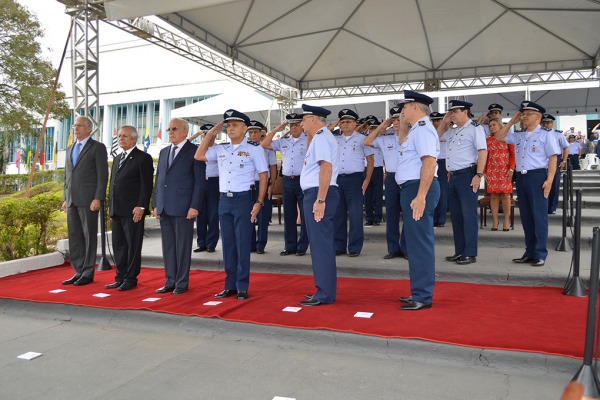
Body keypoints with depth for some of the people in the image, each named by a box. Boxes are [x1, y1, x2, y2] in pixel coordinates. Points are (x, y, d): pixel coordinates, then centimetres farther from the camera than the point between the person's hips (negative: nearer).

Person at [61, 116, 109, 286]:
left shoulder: (97, 147, -1)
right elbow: (67, 176, 22)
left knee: (89, 237, -1)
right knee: (74, 237, 8)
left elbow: (102, 175, -8)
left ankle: (88, 273, 6)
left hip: (88, 200, -7)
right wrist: (65, 198, 16)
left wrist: (98, 199, -15)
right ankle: (79, 272, 16)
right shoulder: (70, 149, 20)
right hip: (72, 200, 7)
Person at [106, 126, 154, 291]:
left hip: (133, 210, -8)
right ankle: (120, 278, 19)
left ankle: (131, 279, 7)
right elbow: (113, 183, 24)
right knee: (118, 245, 11)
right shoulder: (117, 159, 21)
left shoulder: (143, 158, -4)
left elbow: (146, 185, -10)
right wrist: (110, 205, 17)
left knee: (133, 246, -1)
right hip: (116, 210, 8)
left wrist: (141, 206, -17)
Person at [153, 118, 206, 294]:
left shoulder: (194, 151, -3)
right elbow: (158, 179, 19)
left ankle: (182, 283, 11)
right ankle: (170, 281, 19)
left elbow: (200, 181, -8)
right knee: (168, 246, 10)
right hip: (164, 207, 6)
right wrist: (156, 204, 12)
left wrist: (195, 206, -13)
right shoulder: (164, 152, 17)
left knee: (182, 246, 1)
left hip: (183, 207, -6)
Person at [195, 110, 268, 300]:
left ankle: (242, 287, 10)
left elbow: (263, 175, -4)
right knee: (228, 245, 10)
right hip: (224, 199, 5)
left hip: (244, 199, -5)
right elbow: (199, 156, 13)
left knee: (242, 245, -1)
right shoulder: (221, 149, 12)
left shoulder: (254, 148, -3)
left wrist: (259, 202, -11)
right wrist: (210, 134, 8)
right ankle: (230, 286, 19)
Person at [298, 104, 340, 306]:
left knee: (321, 244, -7)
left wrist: (320, 199, -25)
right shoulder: (320, 137, 21)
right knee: (322, 244, 14)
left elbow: (326, 168, -23)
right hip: (316, 195, 11)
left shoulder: (321, 137, -11)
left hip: (318, 195, -11)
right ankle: (325, 290, 23)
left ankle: (324, 294, -1)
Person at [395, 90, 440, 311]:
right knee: (415, 242, 15)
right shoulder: (416, 129, 18)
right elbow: (402, 143, 39)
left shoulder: (423, 129, -13)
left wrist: (420, 196, -29)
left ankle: (423, 297, 1)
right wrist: (402, 125, 22)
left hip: (418, 188, -11)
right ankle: (419, 292, 25)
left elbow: (429, 163, -24)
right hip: (411, 188, 11)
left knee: (419, 243, -7)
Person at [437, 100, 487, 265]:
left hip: (467, 175, -8)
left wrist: (478, 175, -21)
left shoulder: (474, 129, -7)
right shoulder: (453, 131, 17)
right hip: (453, 177, 8)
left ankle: (470, 254, 4)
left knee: (468, 215, -3)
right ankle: (459, 251, 20)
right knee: (456, 215, 11)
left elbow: (483, 152, -14)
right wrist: (444, 121, 17)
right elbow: (437, 136, 33)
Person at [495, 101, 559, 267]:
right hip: (521, 177, 6)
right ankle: (530, 252, 18)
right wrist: (512, 121, 11)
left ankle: (540, 254, 5)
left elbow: (552, 159, -5)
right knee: (526, 217, 9)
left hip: (537, 176, -6)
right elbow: (499, 137, 18)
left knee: (539, 216, -2)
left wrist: (549, 180, -15)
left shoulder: (545, 134, -1)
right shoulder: (518, 135, 15)